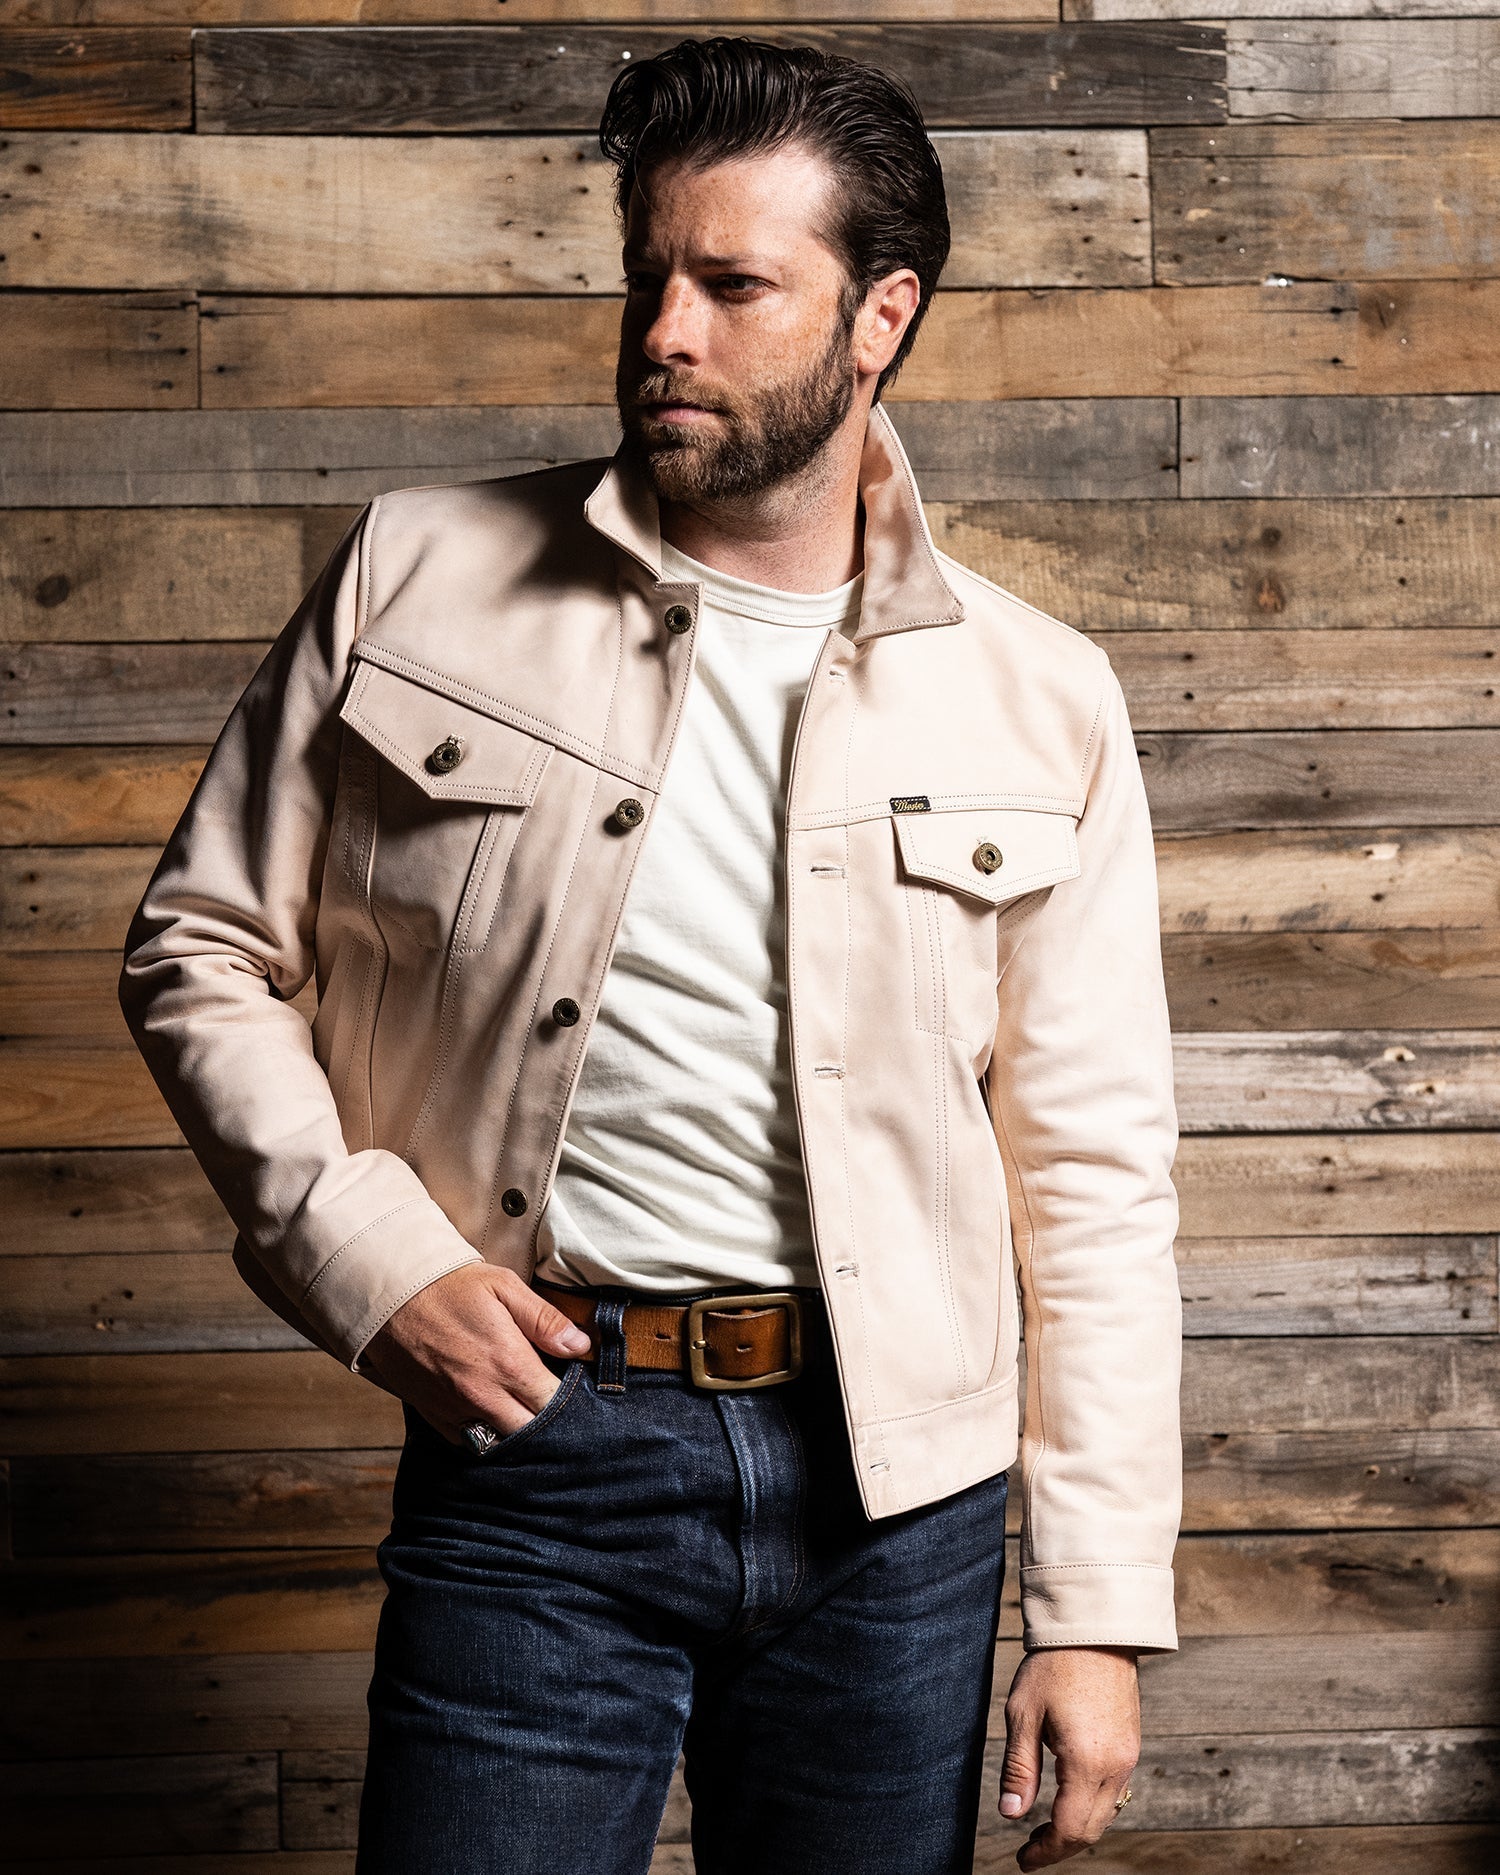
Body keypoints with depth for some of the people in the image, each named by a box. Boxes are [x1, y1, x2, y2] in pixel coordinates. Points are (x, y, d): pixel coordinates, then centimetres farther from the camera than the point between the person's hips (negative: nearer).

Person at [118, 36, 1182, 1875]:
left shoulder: (1038, 703, 2)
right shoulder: (418, 580, 1)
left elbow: (1094, 1179, 3)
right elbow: (199, 951, 7)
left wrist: (1099, 1616, 0)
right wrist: (365, 1256, -8)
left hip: (891, 1481, 1)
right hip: (531, 1444, -1)